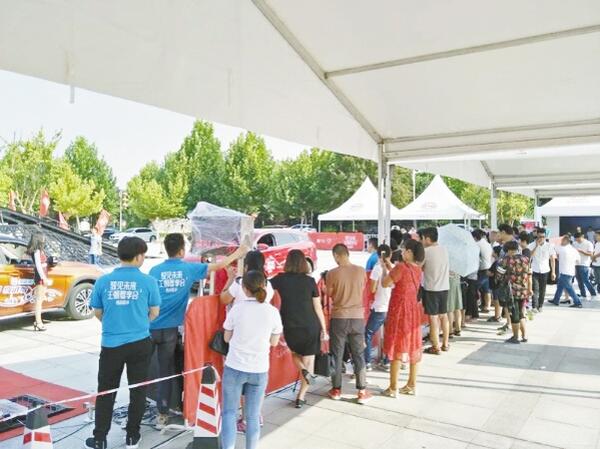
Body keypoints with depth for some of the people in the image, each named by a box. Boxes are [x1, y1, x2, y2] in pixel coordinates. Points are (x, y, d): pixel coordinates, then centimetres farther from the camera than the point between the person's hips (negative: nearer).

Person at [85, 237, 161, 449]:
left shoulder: (103, 281, -4)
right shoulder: (148, 281, -8)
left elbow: (97, 312, 8)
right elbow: (154, 312, 2)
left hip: (111, 344, 1)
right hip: (140, 343, -1)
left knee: (106, 392, 14)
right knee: (137, 390, 13)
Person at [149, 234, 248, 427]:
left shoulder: (155, 271, -1)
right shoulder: (189, 269, -3)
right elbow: (218, 266, 8)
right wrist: (238, 253, 21)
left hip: (149, 327, 1)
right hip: (169, 330, -1)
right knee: (165, 373, 13)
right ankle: (162, 414, 22)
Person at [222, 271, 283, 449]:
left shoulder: (237, 308, -8)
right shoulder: (273, 312, -6)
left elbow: (227, 338, 2)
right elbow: (274, 342, 5)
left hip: (234, 368, -1)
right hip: (259, 371, 1)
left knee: (229, 412, 12)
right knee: (253, 416, 12)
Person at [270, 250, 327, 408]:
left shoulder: (280, 279, -6)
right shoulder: (309, 280, -6)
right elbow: (318, 308, -3)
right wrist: (324, 329, 5)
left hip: (289, 327, 1)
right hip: (310, 327, -1)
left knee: (295, 354, 29)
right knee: (308, 360, 13)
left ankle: (304, 371, 1)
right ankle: (301, 398, 13)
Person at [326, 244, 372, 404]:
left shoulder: (332, 273, -13)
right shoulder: (361, 271, -5)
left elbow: (328, 294, -2)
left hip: (339, 318, -2)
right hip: (357, 317, 2)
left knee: (337, 355, 12)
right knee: (359, 355, 11)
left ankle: (336, 389, 22)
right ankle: (362, 392, 14)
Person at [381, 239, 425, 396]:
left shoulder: (401, 267, -20)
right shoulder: (417, 269, 5)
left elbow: (385, 283, -12)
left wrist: (385, 268, 2)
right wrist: (391, 268, 14)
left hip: (399, 310, -7)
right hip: (413, 310, 7)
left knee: (396, 348, 0)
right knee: (413, 347, 12)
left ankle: (393, 388, 6)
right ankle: (411, 385, 22)